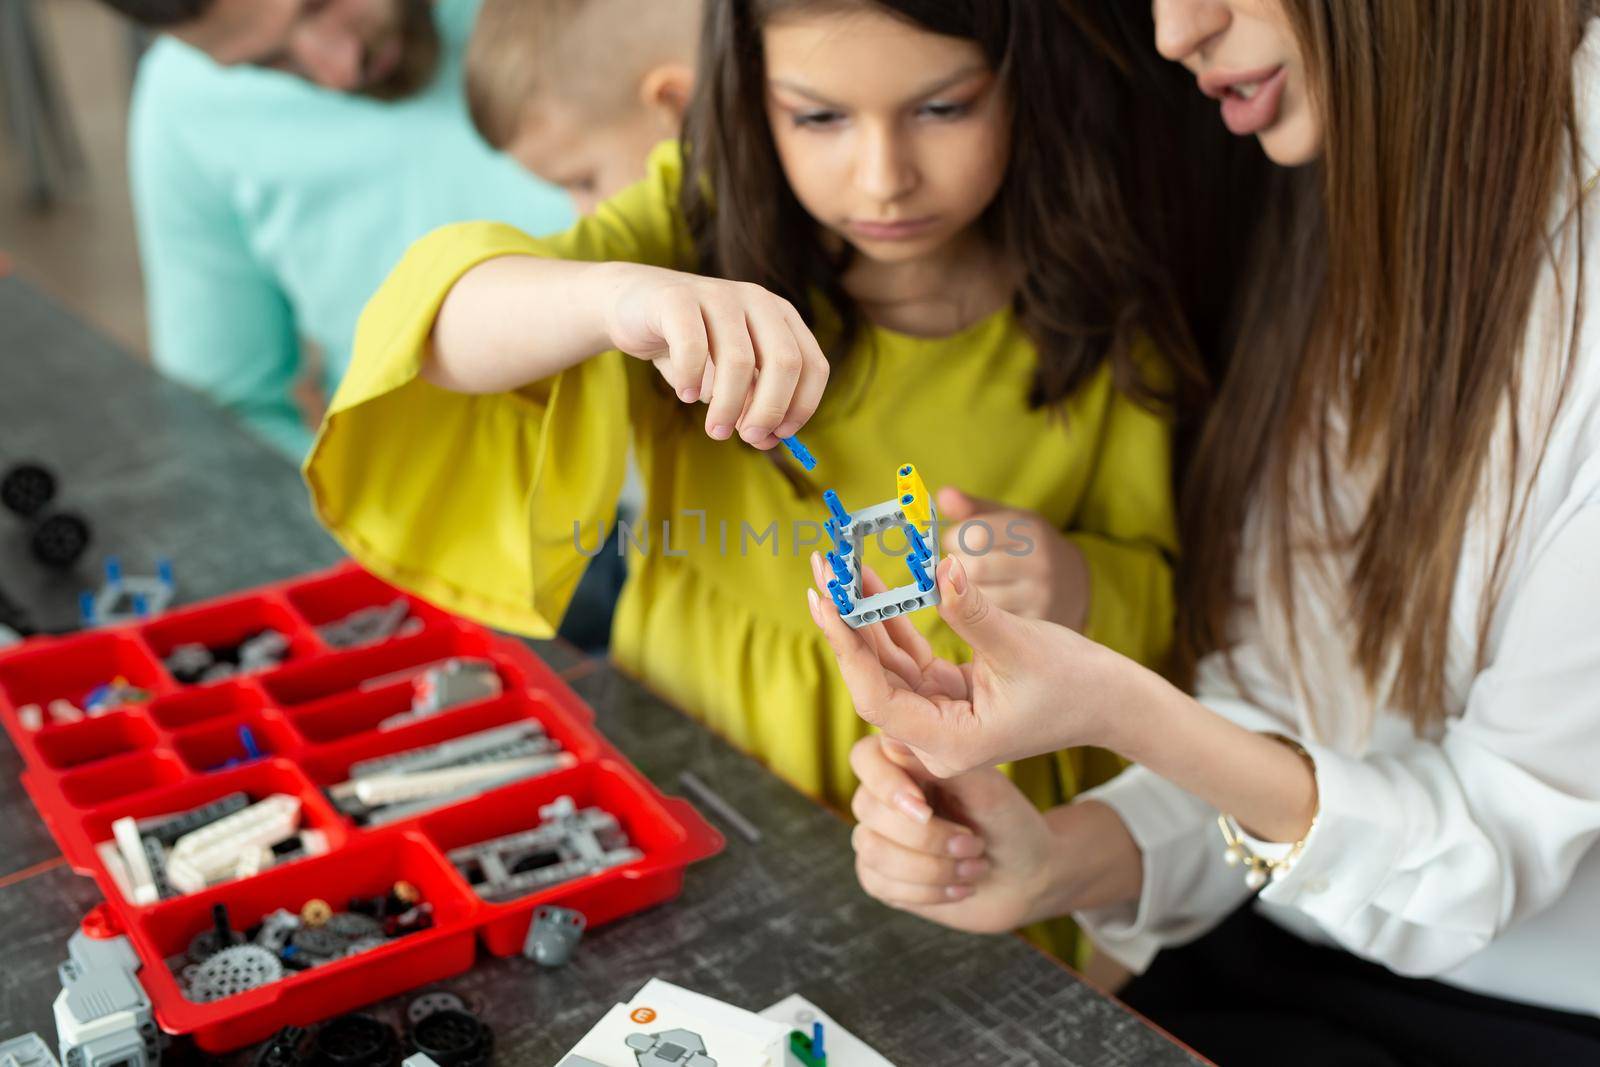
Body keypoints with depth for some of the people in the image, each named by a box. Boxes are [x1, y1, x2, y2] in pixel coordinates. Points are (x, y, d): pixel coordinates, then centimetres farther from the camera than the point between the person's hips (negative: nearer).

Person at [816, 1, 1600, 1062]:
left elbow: (1508, 838, -16)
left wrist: (1126, 714, -28)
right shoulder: (1333, 219, 1)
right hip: (1274, 963, 5)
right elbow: (1273, 725, 1)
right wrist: (1058, 862, -17)